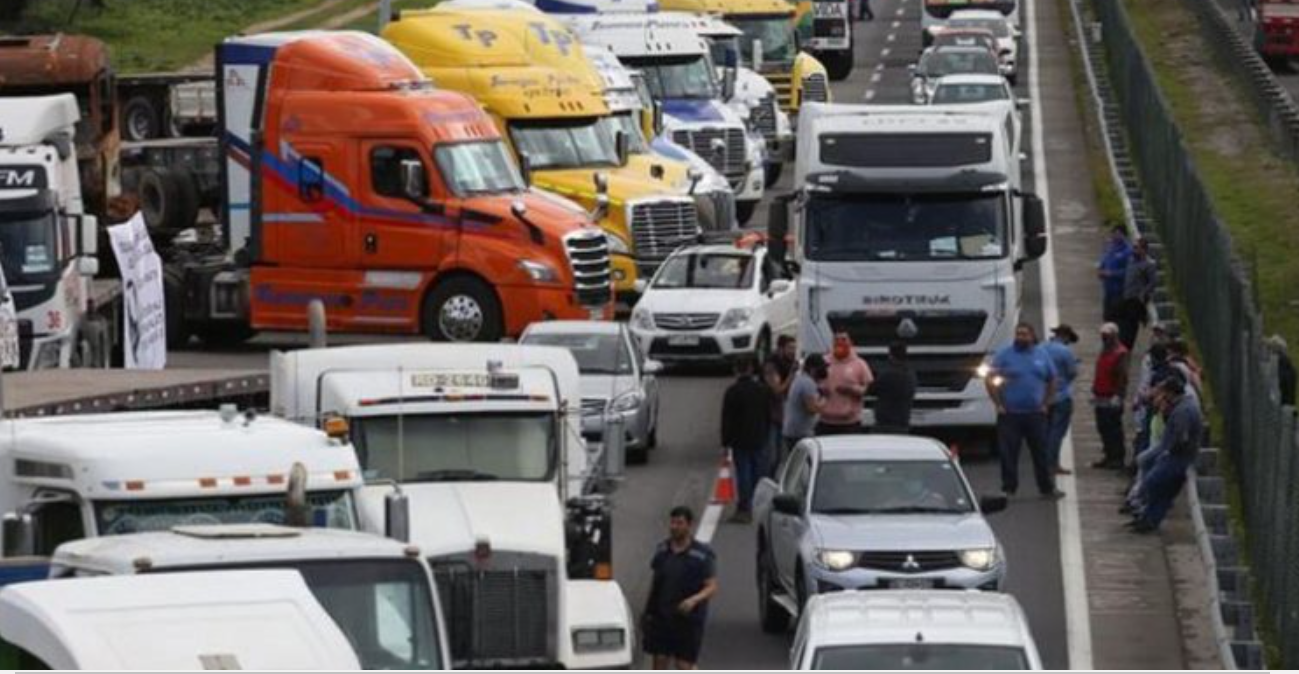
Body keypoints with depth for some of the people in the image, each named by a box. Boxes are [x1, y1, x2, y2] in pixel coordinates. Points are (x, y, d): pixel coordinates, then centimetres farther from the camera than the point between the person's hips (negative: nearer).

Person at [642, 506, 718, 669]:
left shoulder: (703, 555, -7)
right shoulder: (662, 550, 7)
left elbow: (712, 587, -11)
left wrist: (694, 600, -30)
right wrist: (648, 610, 13)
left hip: (689, 619, -4)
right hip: (660, 617, 4)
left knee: (684, 665, -3)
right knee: (660, 661, 4)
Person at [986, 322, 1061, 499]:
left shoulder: (1042, 355, 8)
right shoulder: (1004, 355, -2)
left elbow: (1051, 381, 17)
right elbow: (989, 380, -3)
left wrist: (1046, 403, 7)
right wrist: (998, 404, -8)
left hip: (1035, 414, 3)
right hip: (1010, 414, -3)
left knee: (1041, 452, 7)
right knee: (1008, 454, -1)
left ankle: (1047, 488, 15)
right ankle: (1008, 489, 7)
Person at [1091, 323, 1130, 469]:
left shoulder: (1120, 353, -12)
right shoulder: (1104, 351, 15)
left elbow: (1122, 376, -17)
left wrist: (1118, 396, -22)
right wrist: (1094, 392, 18)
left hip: (1112, 398, -9)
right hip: (1101, 397, 9)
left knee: (1114, 429, -4)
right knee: (1103, 429, 11)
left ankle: (1118, 458, 2)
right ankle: (1109, 456, 18)